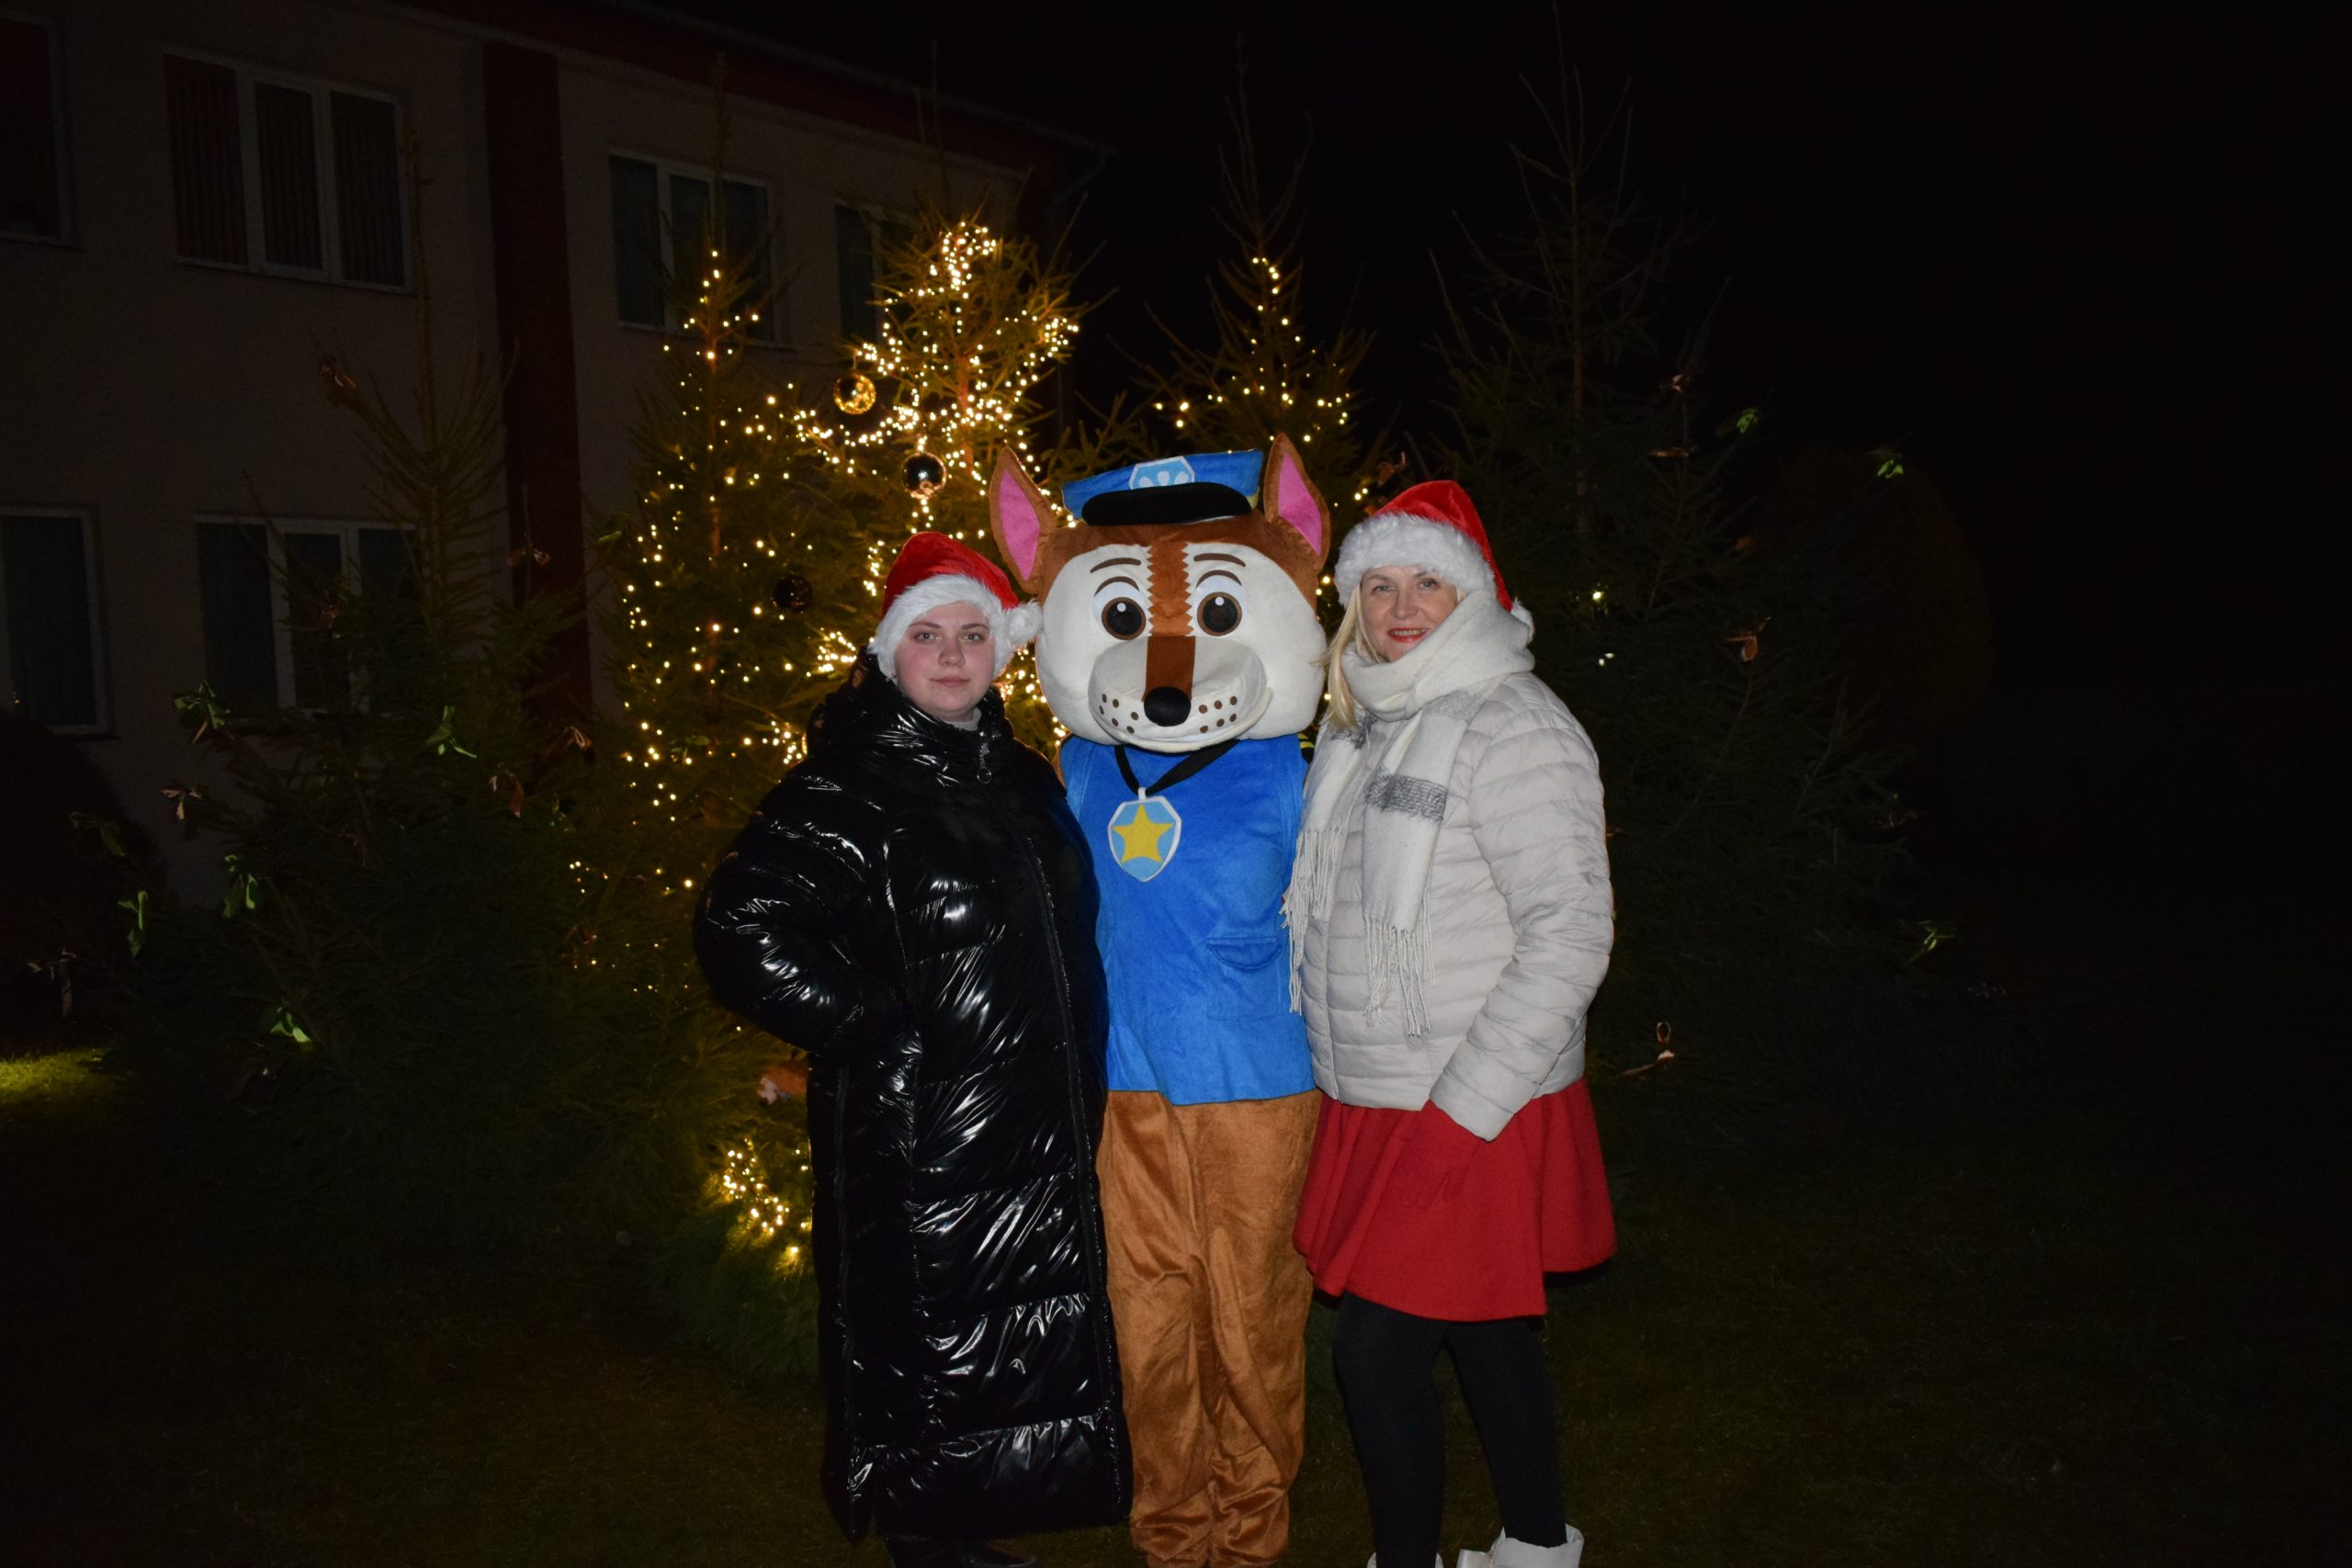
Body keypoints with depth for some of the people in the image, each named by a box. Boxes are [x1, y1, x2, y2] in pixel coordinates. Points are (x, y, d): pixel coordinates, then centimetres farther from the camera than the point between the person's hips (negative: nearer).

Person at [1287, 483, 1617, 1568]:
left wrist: (1460, 1112, -20)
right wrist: (1345, 1093, 13)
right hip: (1369, 1107, 7)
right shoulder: (1363, 727, 10)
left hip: (1475, 1115, -7)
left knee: (1377, 1348, -4)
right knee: (1487, 1337, 19)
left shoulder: (1513, 728, -14)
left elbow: (1569, 937, -19)